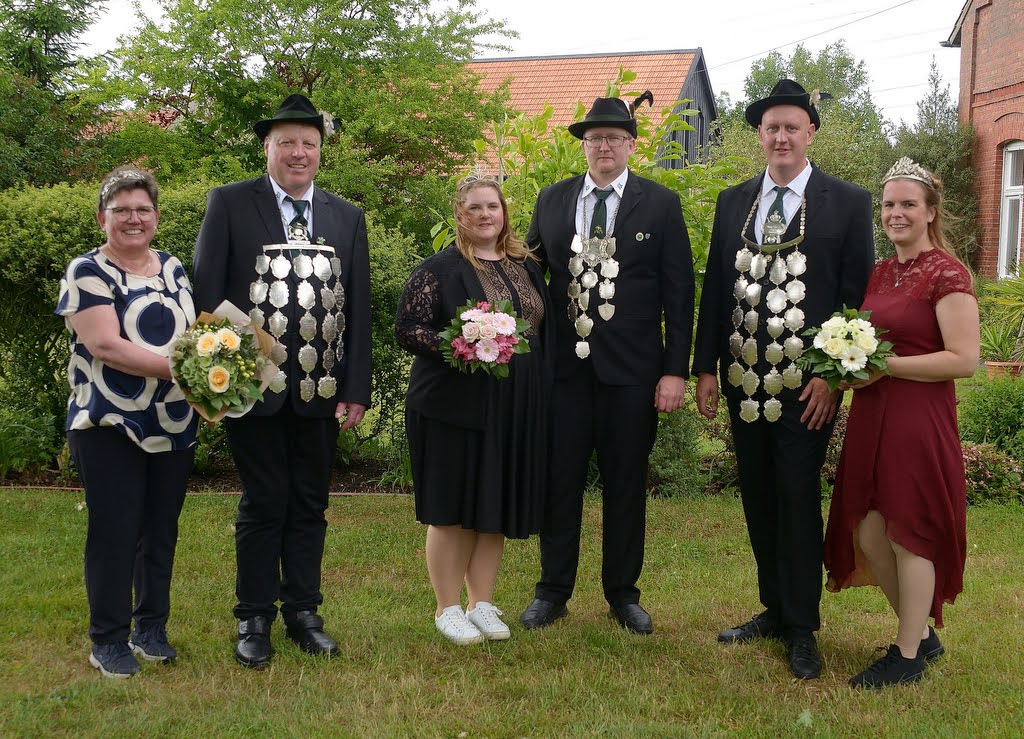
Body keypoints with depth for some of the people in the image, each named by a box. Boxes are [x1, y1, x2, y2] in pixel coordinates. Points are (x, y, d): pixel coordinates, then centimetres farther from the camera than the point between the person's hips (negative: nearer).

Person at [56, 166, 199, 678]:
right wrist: (180, 368, -23)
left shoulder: (173, 269, 12)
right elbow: (104, 344, -18)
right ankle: (109, 641, 11)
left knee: (161, 531, 10)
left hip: (174, 428, 5)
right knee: (114, 532, -1)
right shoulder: (87, 272, -6)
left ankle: (151, 629, 24)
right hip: (110, 427, -5)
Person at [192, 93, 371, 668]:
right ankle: (255, 619, 18)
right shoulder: (230, 204, 1)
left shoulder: (348, 218, 10)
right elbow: (207, 293, -2)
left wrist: (357, 389, 3)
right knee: (263, 504, 4)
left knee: (310, 506, 11)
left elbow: (358, 308, 8)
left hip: (322, 390, 3)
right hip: (253, 385, -3)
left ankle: (303, 612, 24)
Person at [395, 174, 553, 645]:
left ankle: (482, 603, 21)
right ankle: (448, 609, 13)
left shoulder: (527, 267, 13)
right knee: (454, 508, 1)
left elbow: (545, 330, 17)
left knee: (496, 508, 9)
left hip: (515, 410, 5)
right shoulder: (438, 270, -3)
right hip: (455, 407, -5)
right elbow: (407, 329, -7)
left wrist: (544, 390, 9)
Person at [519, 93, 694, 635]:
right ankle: (553, 591, 21)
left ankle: (623, 594, 22)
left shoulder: (660, 204, 1)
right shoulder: (553, 200, 8)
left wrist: (675, 370, -6)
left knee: (626, 484, 8)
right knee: (559, 480, 8)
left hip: (631, 368, -2)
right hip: (563, 365, 2)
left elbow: (678, 292, -1)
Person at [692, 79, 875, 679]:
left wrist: (835, 375, -12)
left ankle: (802, 628, 13)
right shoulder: (733, 202, 10)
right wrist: (706, 368, 6)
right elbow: (715, 288, 11)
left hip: (808, 384, -4)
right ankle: (775, 608, 27)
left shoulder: (848, 202, -2)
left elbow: (859, 297, -5)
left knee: (798, 502, 0)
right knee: (759, 501, 12)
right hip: (745, 382, 4)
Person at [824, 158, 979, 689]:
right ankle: (923, 634, 29)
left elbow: (964, 360, -17)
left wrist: (885, 366, -18)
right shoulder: (879, 273, 12)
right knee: (869, 534, 10)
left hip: (919, 420, -8)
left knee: (909, 535, 1)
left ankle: (910, 655, 17)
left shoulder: (947, 273, -10)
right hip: (871, 419, 8)